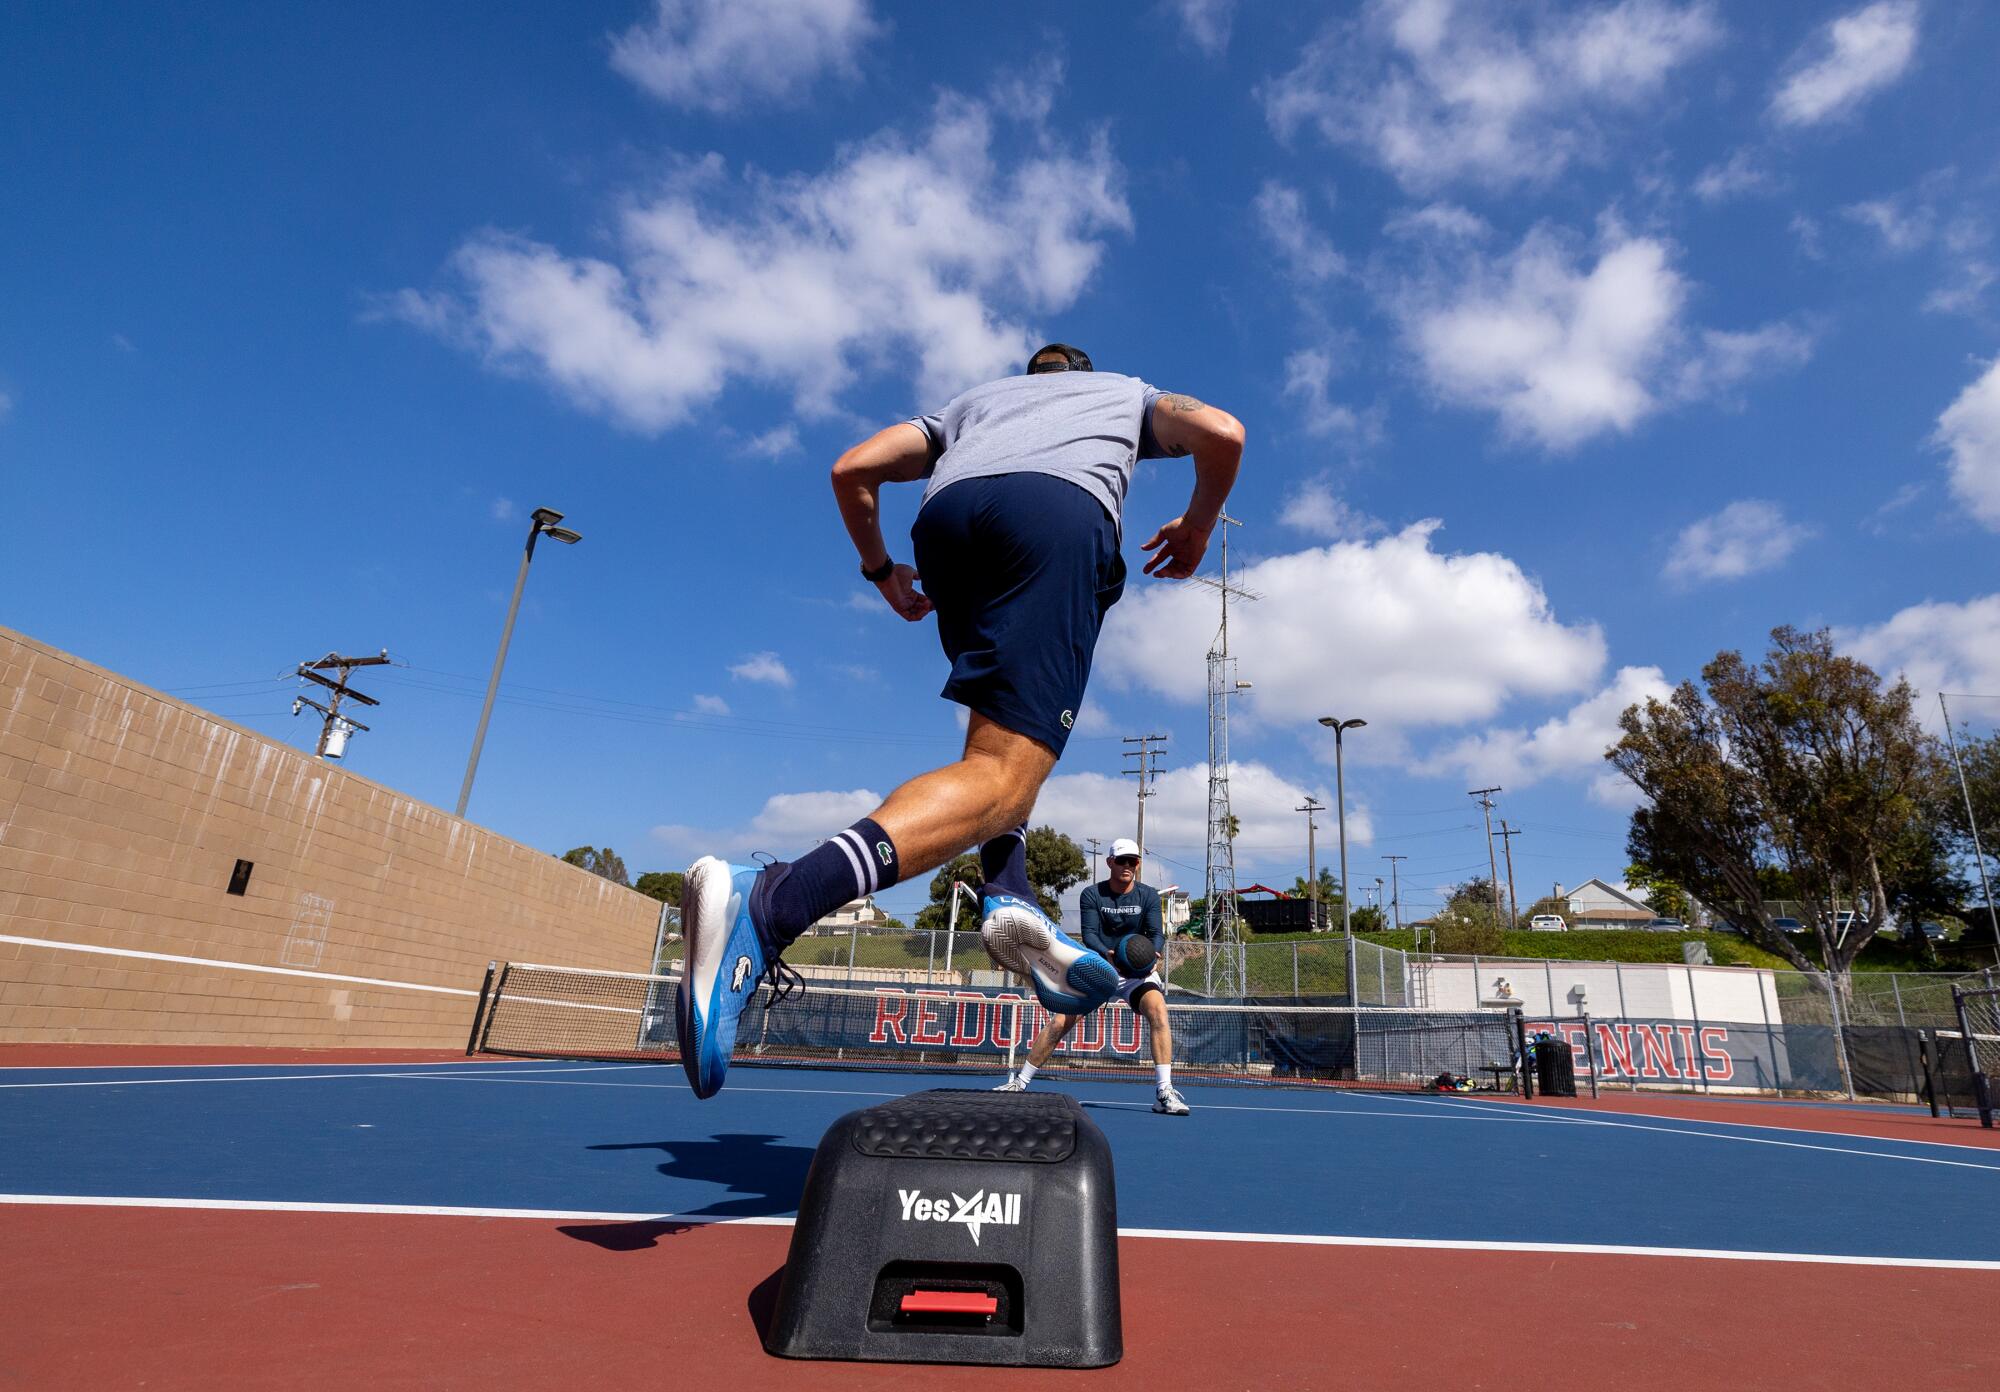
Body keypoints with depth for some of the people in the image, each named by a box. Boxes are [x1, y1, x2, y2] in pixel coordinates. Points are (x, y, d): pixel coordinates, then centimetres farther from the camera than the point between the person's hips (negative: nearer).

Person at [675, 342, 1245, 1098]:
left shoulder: (971, 399, 41)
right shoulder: (1129, 392, 39)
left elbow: (853, 469, 27)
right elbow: (1221, 432, 16)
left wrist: (879, 568, 38)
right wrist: (1197, 527, 31)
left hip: (946, 514, 4)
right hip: (1062, 507, -4)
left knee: (1006, 727, 24)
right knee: (1001, 774, -15)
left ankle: (1010, 894, -1)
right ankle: (769, 902, -34)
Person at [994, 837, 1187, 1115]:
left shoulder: (1149, 896, -2)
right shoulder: (1092, 894, -4)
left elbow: (1157, 933, -13)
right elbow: (1089, 934, -16)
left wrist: (1154, 955, -37)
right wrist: (1108, 955, -38)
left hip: (1139, 971, 0)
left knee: (1158, 1011, -29)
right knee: (1059, 1022, -8)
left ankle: (1164, 1092, -27)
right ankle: (1020, 1082, 8)